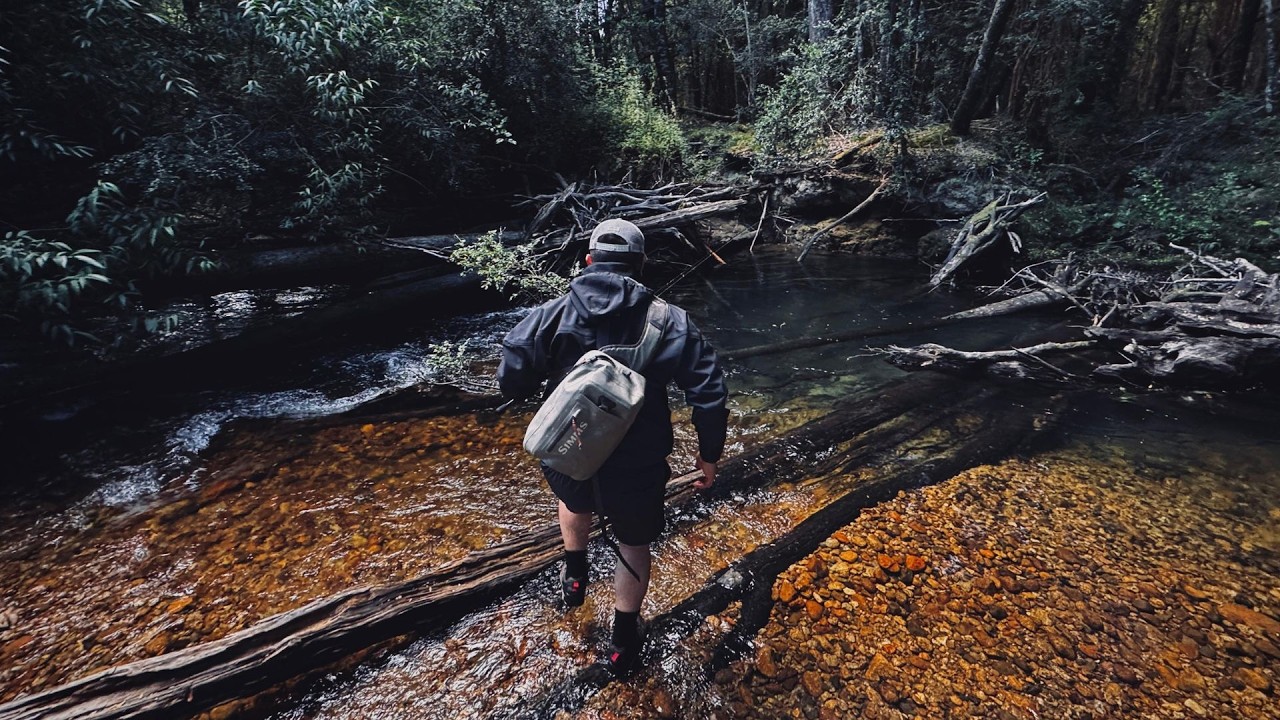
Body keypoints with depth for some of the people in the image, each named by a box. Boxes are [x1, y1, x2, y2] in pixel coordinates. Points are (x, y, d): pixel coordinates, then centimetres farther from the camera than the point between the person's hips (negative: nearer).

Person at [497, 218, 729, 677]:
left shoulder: (551, 315, -9)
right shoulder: (669, 322, -10)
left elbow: (511, 382, -9)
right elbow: (710, 394, -12)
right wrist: (709, 454, 3)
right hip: (636, 467, -1)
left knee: (574, 501, 38)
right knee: (633, 544, 26)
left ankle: (575, 576, 50)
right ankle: (623, 643, 40)